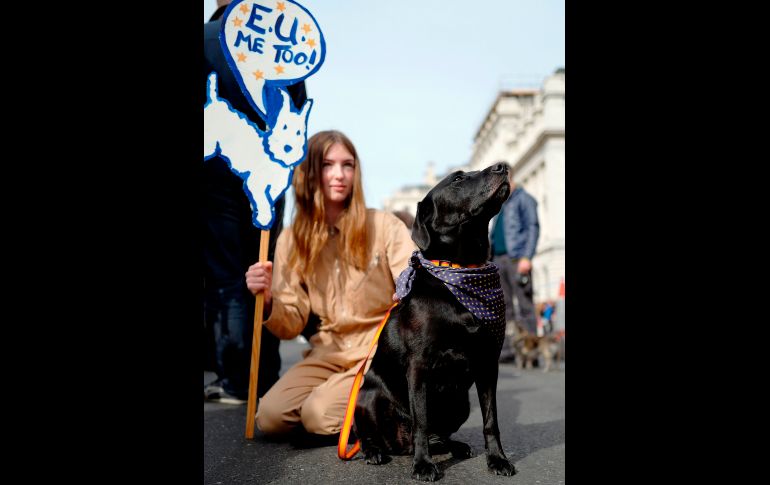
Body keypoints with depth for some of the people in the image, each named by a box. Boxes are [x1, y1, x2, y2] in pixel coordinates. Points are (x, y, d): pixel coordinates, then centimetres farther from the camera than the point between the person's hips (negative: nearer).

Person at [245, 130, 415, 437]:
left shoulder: (384, 226, -8)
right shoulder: (292, 240, 2)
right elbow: (290, 327, 2)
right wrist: (267, 301, -20)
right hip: (329, 352, 4)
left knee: (319, 417, -23)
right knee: (270, 416, -14)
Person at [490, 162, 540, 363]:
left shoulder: (523, 199, -1)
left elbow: (533, 228, -8)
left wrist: (526, 257, -17)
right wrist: (491, 257, 18)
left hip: (516, 259, -8)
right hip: (498, 259, 8)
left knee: (525, 304, -8)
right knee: (504, 307, 6)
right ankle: (507, 349, 10)